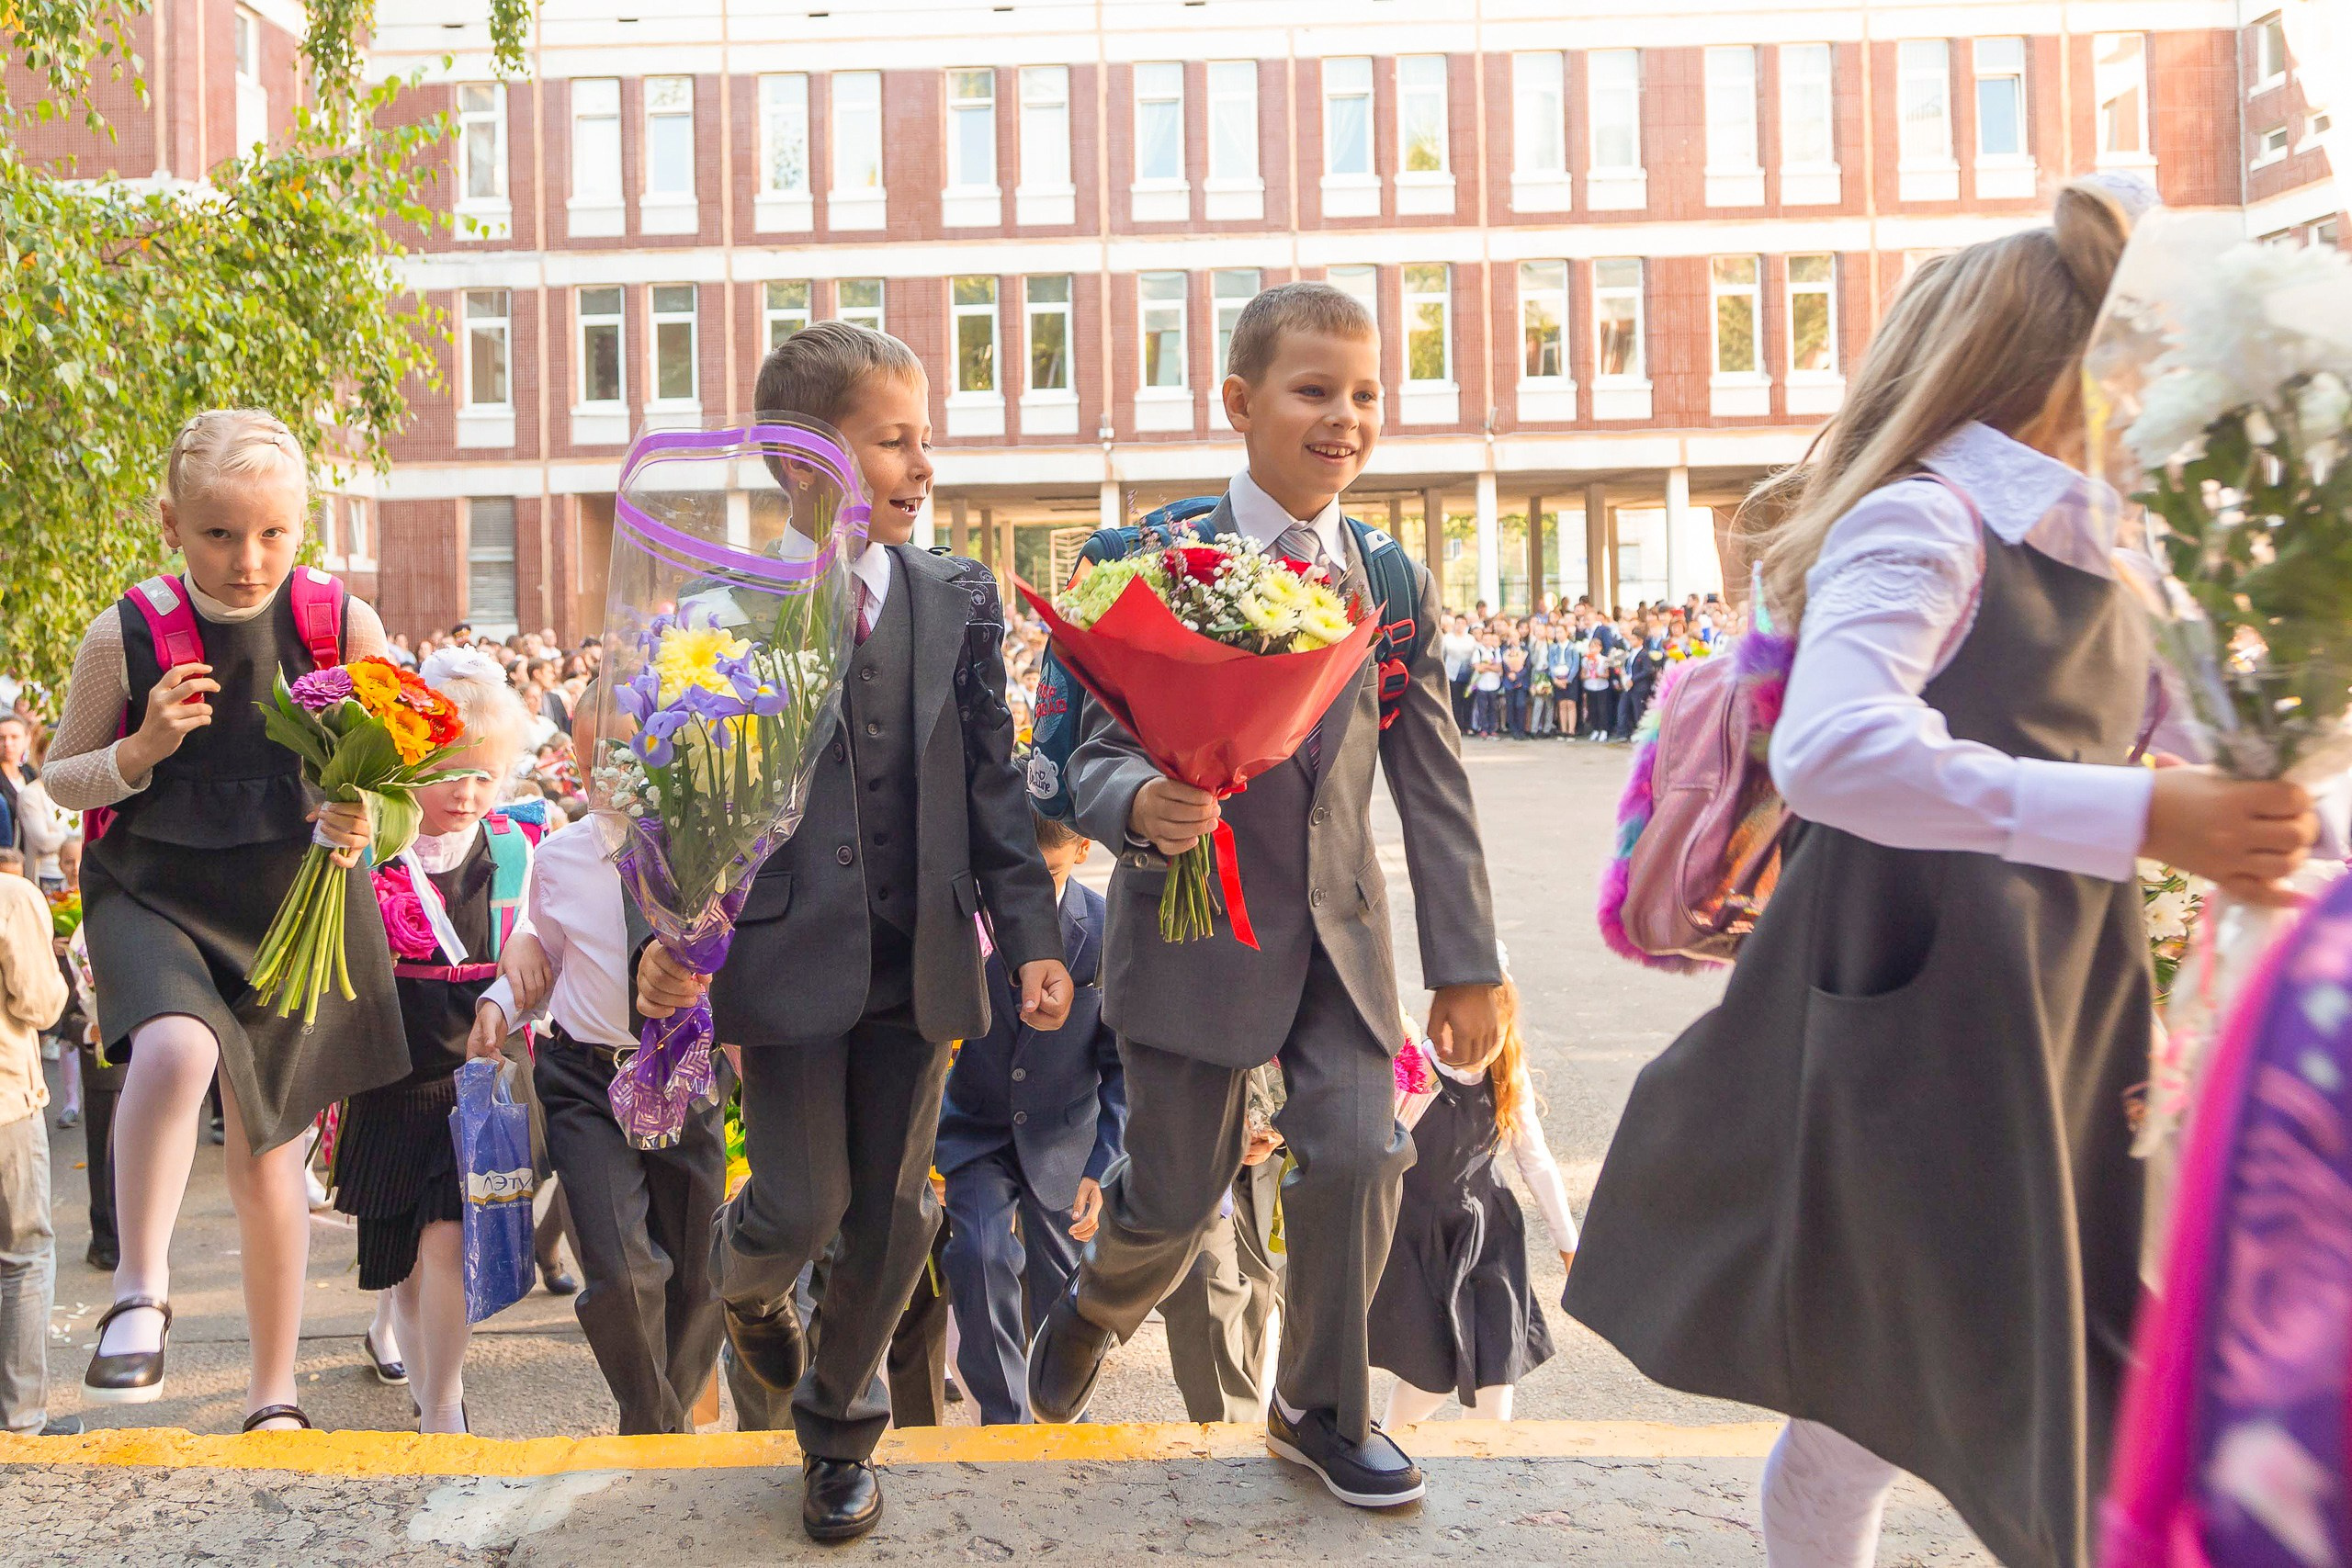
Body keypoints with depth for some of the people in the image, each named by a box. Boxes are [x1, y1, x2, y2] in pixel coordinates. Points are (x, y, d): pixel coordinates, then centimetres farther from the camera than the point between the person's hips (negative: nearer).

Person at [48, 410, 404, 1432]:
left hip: (294, 900, 1)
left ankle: (273, 1397, 28)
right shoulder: (124, 637, -10)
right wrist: (141, 752, -19)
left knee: (266, 1153, 10)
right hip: (154, 895, -1)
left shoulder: (345, 627, -9)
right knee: (176, 1051, -35)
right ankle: (139, 1294, -13)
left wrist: (363, 820, -22)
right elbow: (60, 777, 3)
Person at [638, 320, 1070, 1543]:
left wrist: (1032, 935, 0)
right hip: (788, 953, -3)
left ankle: (840, 1424, 33)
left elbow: (991, 780, 6)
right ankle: (744, 1284, 38)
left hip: (920, 961, 3)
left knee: (892, 1214, 10)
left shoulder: (958, 598, 4)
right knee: (802, 1206, -1)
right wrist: (664, 931, -16)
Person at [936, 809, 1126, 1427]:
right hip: (976, 1128, 0)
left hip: (1062, 1137, 1)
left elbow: (1123, 1066, -4)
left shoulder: (1108, 932, -12)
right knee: (980, 1255, -23)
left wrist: (1102, 1168, -12)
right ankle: (1004, 1421, -6)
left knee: (1059, 1294, 7)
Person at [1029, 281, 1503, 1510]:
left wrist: (1465, 965, 4)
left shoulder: (1396, 585, 4)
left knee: (1359, 1154, -5)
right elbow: (1098, 751, -7)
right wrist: (1140, 805, -32)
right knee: (1176, 1194, 6)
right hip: (1198, 925, -3)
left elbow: (1432, 784, 5)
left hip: (1340, 927, 3)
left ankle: (1321, 1408, 21)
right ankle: (1094, 1311, 42)